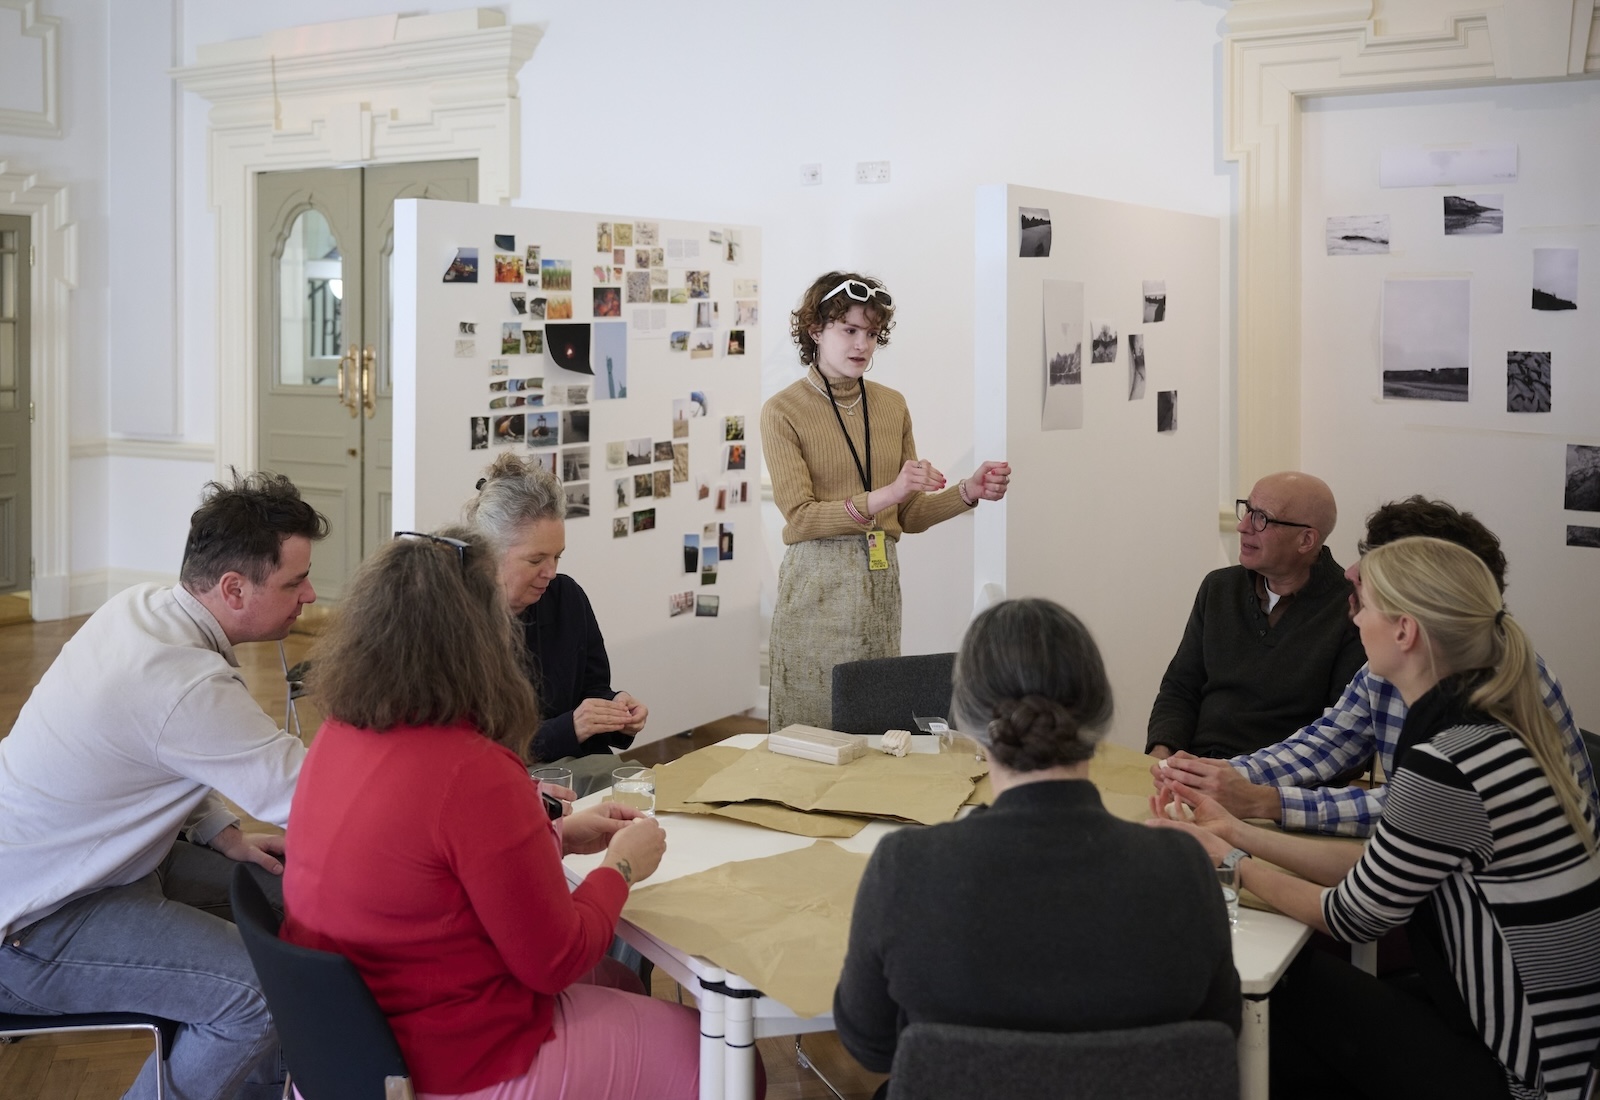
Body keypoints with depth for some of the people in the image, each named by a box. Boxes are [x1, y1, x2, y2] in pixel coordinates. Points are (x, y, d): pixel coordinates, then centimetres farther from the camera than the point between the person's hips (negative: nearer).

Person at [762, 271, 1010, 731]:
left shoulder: (892, 405, 10)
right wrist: (886, 494, -23)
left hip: (880, 584, 4)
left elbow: (908, 516, 13)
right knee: (810, 727, 0)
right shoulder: (783, 411, -4)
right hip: (816, 585, -4)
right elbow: (801, 517, -13)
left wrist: (968, 491, -4)